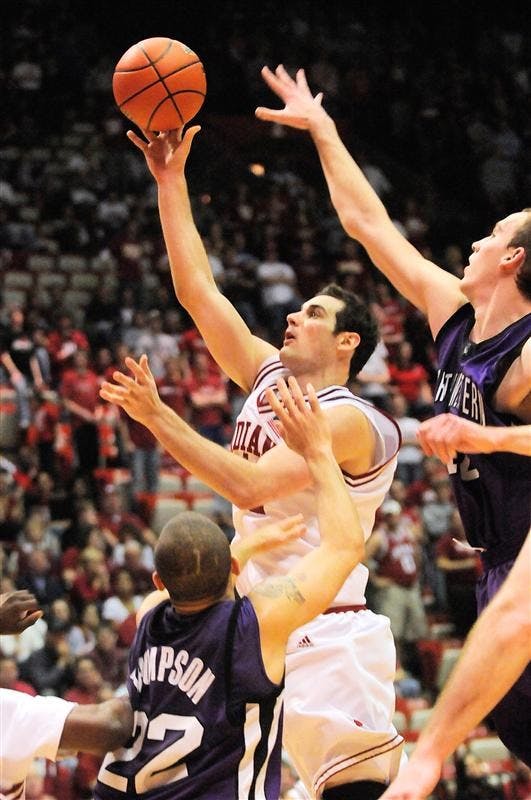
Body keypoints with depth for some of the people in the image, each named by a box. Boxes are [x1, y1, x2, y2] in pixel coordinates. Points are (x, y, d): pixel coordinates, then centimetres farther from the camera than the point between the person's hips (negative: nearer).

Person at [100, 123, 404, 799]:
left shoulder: (346, 419, -12)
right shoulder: (269, 377, 12)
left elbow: (250, 485, -25)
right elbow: (197, 291, 11)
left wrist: (158, 418, -24)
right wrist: (171, 179, 8)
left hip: (324, 639, -8)